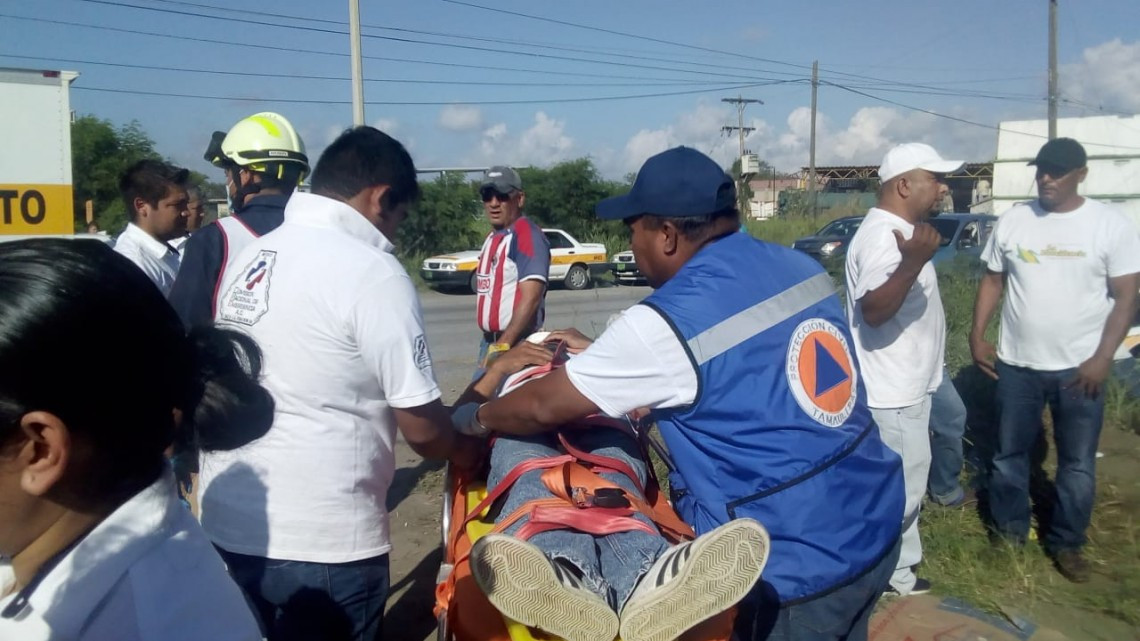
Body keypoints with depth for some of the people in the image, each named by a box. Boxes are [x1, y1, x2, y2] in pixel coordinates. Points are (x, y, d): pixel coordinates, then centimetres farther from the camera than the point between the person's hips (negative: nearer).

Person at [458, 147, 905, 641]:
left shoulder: (669, 323, -21)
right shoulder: (800, 267, 1)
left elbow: (545, 408, -10)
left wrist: (478, 418, 11)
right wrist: (602, 355, 22)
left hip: (802, 567, -7)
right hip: (878, 527, 8)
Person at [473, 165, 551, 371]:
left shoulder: (528, 236, -14)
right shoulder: (492, 238, 15)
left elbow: (530, 298, -22)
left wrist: (503, 345, -24)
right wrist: (489, 345, 18)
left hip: (515, 345, -9)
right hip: (489, 341, 9)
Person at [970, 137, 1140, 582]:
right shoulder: (1013, 221, 0)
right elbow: (992, 281, 7)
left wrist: (1102, 358, -14)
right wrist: (977, 337, 0)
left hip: (1080, 367, -2)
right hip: (1016, 364, 2)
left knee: (1078, 464, 9)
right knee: (1009, 454, 13)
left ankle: (1066, 543, 27)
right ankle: (1009, 531, 31)